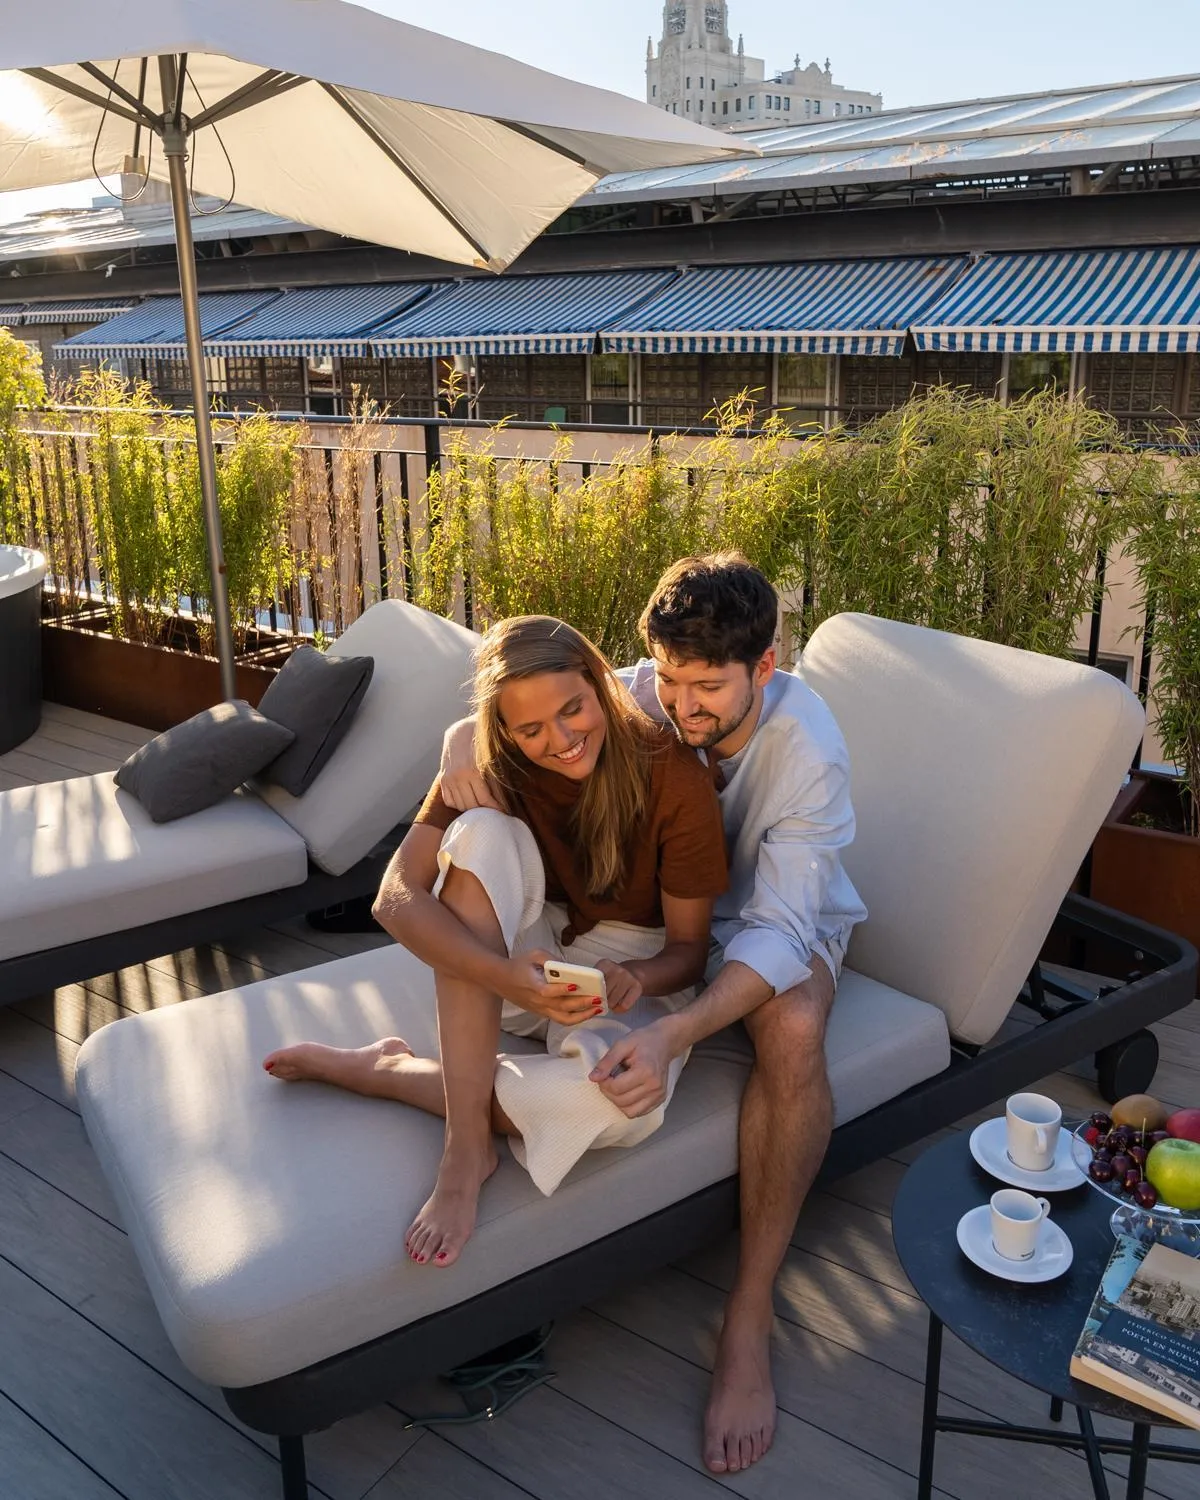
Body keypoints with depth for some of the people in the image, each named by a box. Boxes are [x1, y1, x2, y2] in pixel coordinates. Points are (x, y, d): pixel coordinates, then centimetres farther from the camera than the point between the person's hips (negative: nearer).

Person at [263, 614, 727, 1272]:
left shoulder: (673, 775, -21)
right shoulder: (487, 761, -15)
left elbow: (689, 949, -11)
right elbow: (396, 898, -23)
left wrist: (635, 980, -34)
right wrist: (505, 977, -39)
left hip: (634, 967, -2)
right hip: (533, 952, 2)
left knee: (622, 1098, -38)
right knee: (482, 833, -31)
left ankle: (380, 1070, -14)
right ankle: (467, 1146, -30)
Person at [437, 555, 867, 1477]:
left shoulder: (810, 754, -30)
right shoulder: (646, 694, -19)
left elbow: (777, 931, -36)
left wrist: (673, 1036, -52)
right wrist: (466, 738, -31)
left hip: (784, 923, -4)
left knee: (793, 1027, -38)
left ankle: (751, 1314, -26)